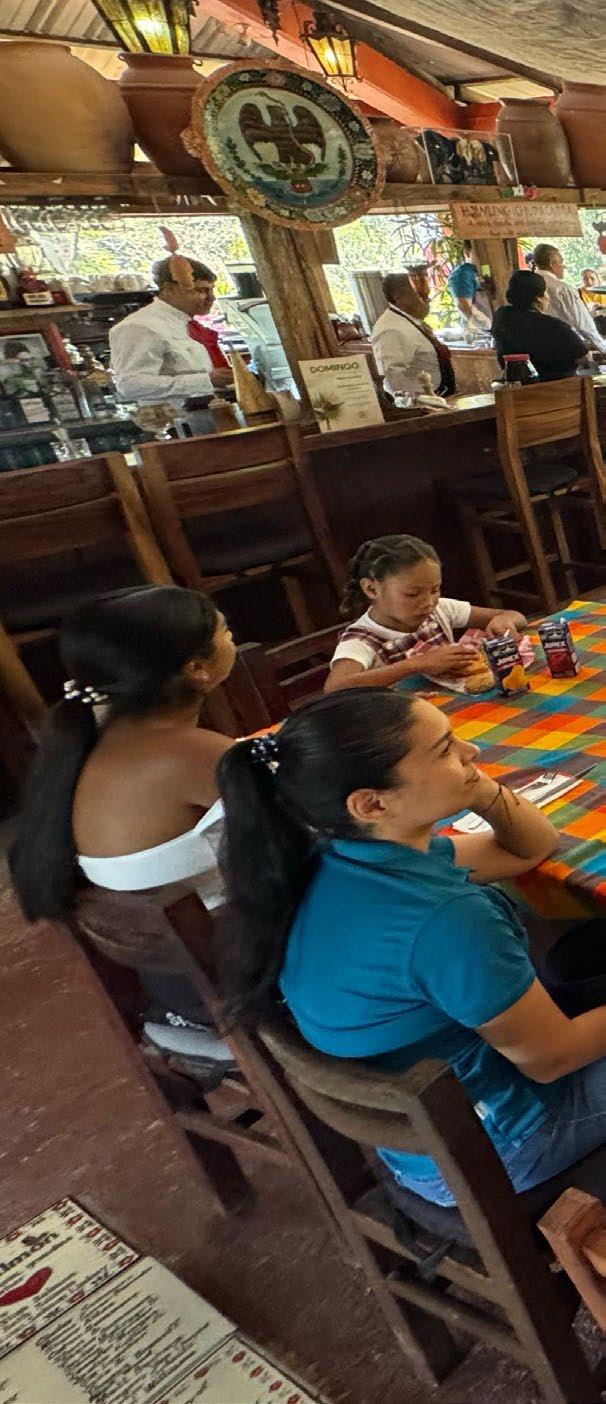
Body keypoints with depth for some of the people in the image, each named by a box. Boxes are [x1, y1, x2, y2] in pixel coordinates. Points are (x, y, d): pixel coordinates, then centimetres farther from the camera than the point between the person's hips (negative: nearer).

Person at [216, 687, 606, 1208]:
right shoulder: (443, 922, -36)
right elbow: (549, 1058, -19)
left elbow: (534, 847, 2)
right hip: (480, 1153, -7)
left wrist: (481, 791, -18)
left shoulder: (332, 862, -10)